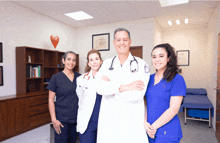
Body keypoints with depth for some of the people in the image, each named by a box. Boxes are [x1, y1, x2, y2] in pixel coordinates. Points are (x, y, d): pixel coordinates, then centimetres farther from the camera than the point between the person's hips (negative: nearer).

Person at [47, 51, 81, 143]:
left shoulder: (79, 77, 4)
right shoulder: (56, 78, -6)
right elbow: (51, 100, -5)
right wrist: (54, 120, -10)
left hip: (76, 118, 3)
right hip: (61, 119, -3)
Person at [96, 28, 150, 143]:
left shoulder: (141, 65, -5)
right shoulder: (107, 63, 5)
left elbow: (137, 95, -17)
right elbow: (100, 88, -9)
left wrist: (110, 86, -11)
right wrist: (124, 87, -18)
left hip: (131, 120, -2)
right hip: (108, 119, 3)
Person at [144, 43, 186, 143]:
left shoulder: (177, 79, -10)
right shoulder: (149, 79, 5)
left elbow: (173, 109, -15)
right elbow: (144, 103, 5)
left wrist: (154, 126, -13)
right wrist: (145, 123, -8)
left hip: (167, 132, -4)